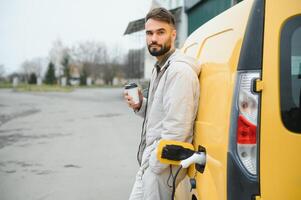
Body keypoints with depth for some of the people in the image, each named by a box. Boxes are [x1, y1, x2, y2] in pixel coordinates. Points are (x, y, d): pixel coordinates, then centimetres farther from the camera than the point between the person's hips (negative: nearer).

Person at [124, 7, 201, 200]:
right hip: (151, 162, 10)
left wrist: (154, 165, -18)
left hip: (162, 167, -10)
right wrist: (141, 106, 4)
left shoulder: (179, 70, -18)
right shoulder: (160, 68, 14)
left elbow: (176, 129, -24)